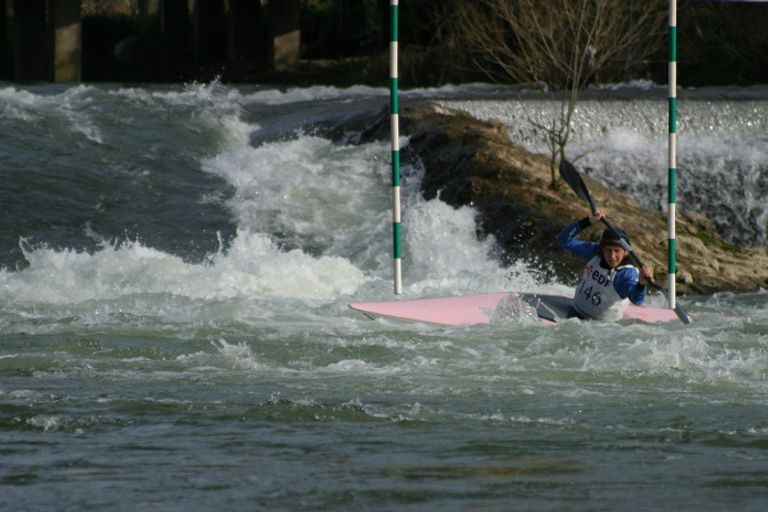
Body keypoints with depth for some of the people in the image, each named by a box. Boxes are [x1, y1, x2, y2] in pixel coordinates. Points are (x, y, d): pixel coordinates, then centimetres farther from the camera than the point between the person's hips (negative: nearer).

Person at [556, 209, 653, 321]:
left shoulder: (628, 274, -20)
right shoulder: (594, 253, -5)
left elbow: (637, 299, -38)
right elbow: (565, 239, 0)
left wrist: (642, 282, -60)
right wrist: (588, 221, -13)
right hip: (575, 314, 4)